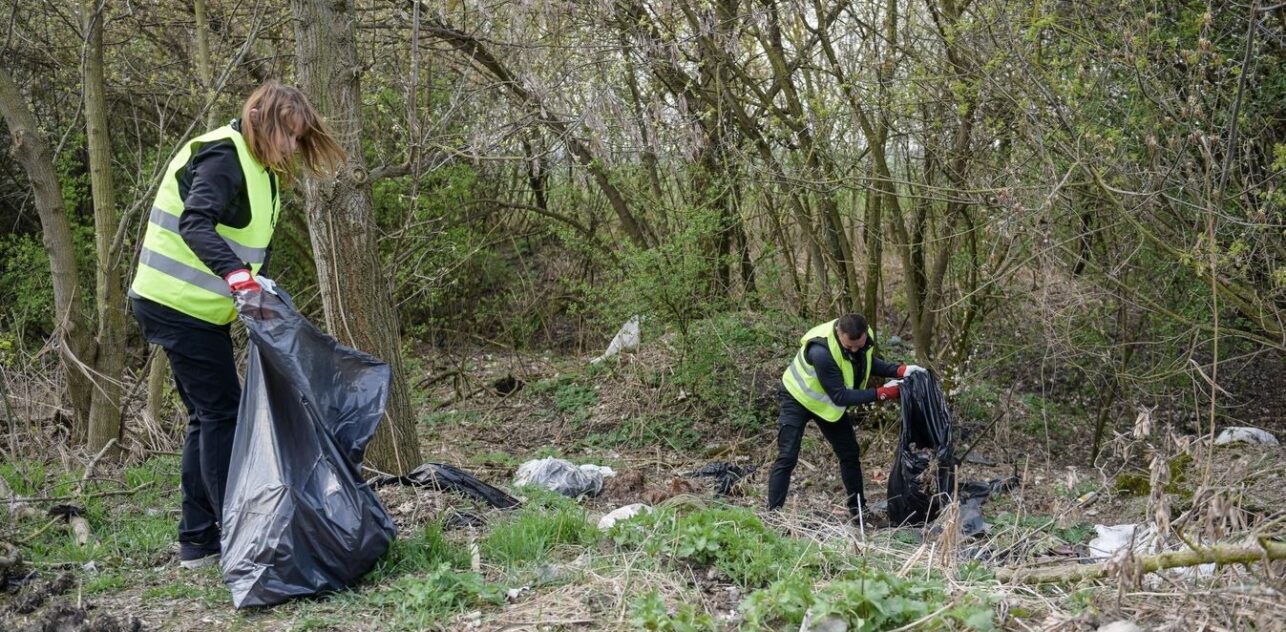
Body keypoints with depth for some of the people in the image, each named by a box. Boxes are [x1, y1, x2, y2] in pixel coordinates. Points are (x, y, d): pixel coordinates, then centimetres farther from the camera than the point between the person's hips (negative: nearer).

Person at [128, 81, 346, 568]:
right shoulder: (223, 157, -16)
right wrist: (236, 273, -44)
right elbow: (195, 223, -31)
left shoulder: (256, 166, 15)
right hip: (181, 305, -10)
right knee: (222, 413, -7)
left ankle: (197, 540, 19)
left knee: (208, 417, 13)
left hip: (189, 307, 10)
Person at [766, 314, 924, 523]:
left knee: (850, 454, 10)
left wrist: (899, 370, -14)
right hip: (799, 398, -7)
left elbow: (867, 362, 3)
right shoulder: (821, 352, -41)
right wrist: (881, 393, -35)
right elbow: (840, 396, -35)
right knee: (787, 457, -14)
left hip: (828, 402, 7)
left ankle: (858, 510, 23)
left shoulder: (865, 337, -19)